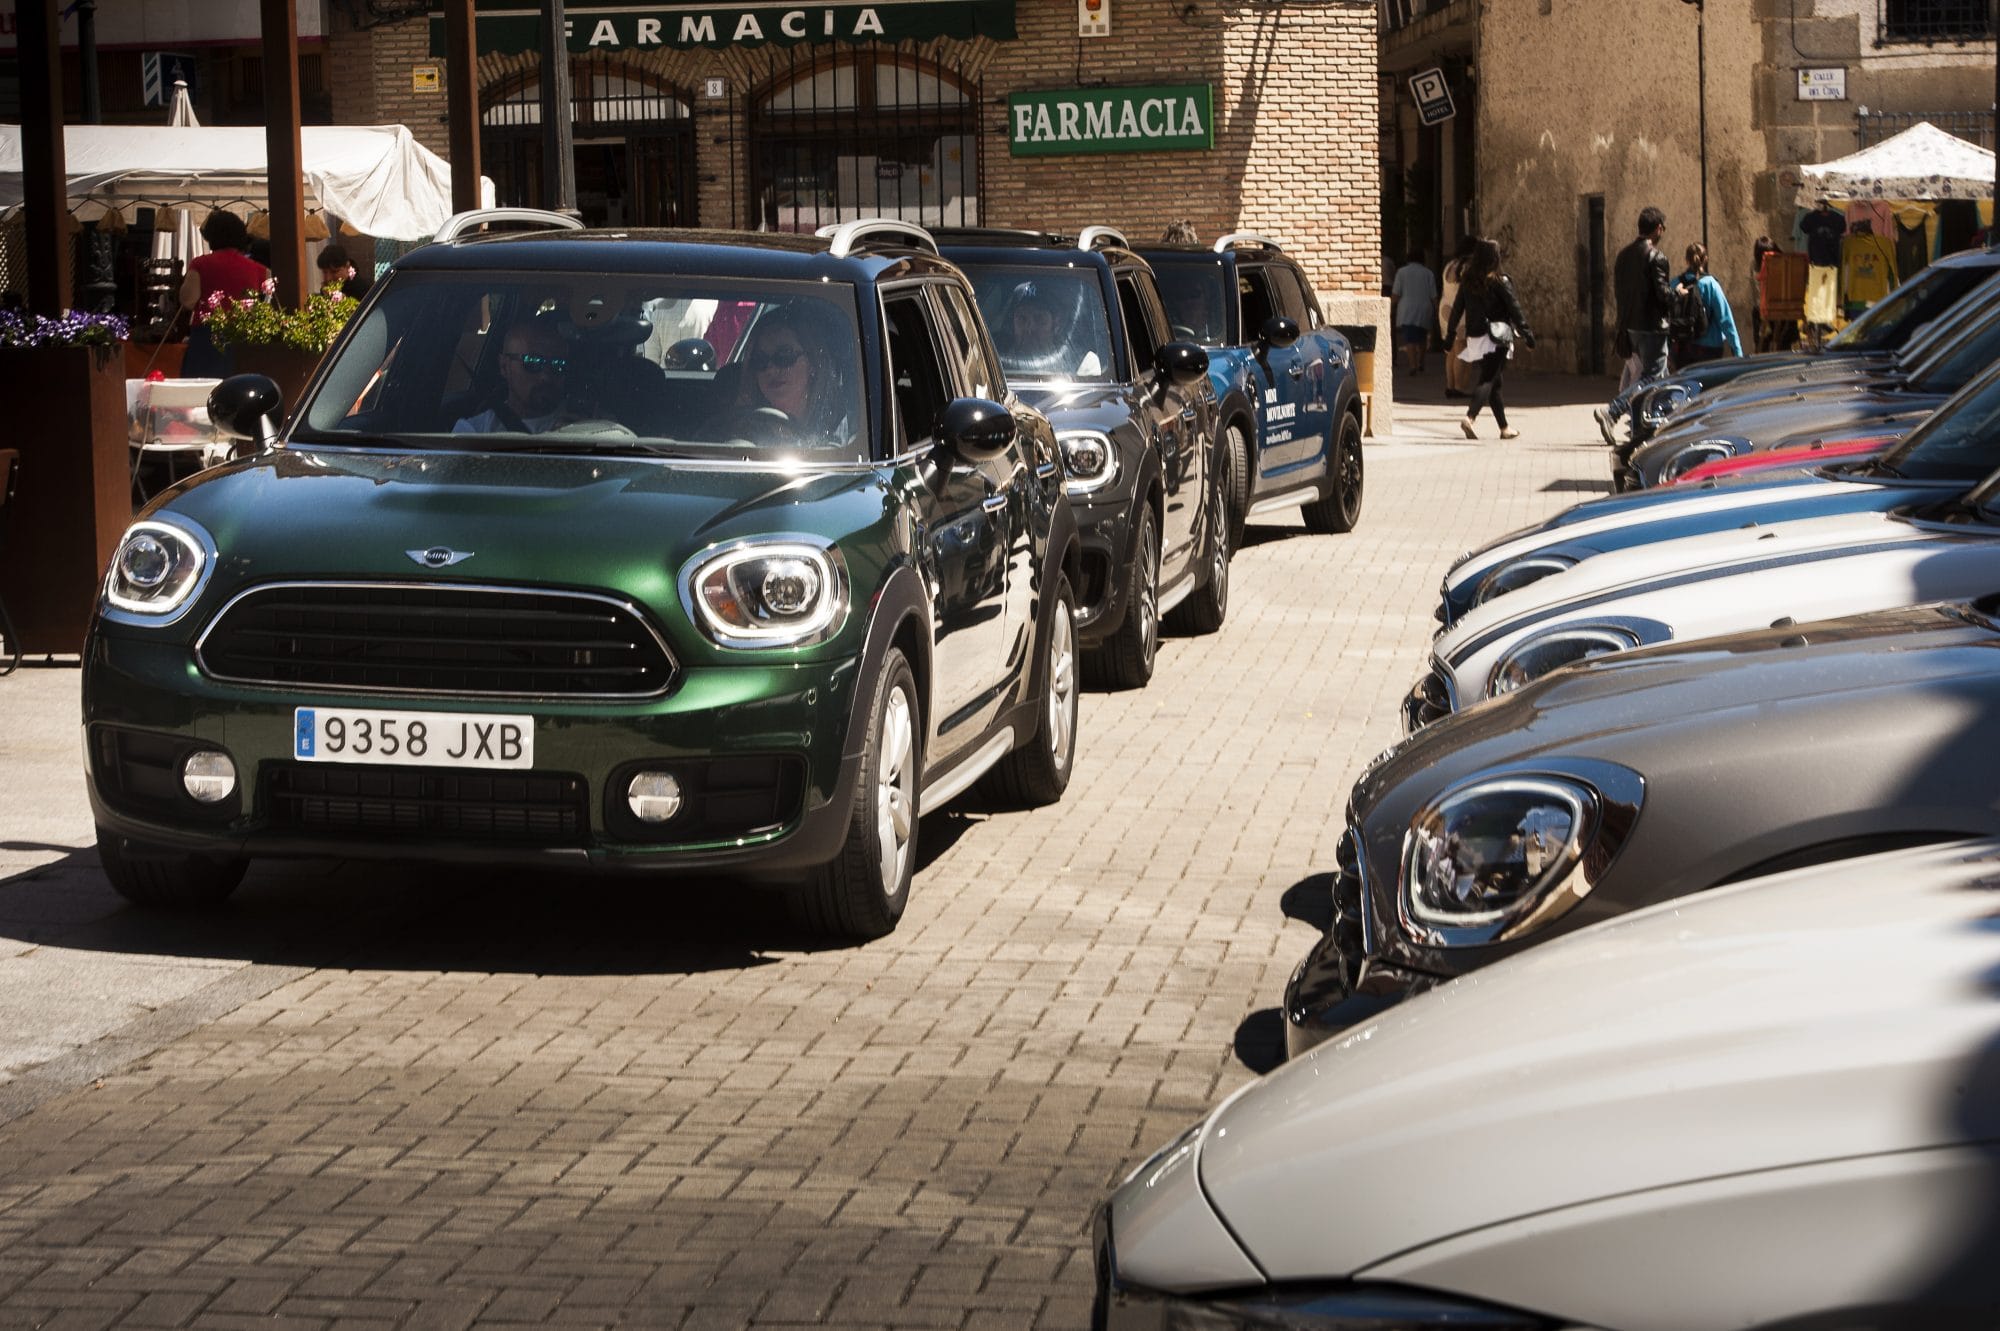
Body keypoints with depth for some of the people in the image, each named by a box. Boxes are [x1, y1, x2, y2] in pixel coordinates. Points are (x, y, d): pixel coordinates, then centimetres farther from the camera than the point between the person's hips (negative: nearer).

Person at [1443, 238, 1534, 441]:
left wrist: (1450, 333, 17)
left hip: (1474, 338, 6)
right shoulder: (1499, 282, -10)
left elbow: (1457, 309, 10)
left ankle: (1504, 427, 20)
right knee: (1488, 380, -9)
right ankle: (1470, 417, -30)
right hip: (1495, 339, -6)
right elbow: (1514, 308, -8)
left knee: (1493, 381, 15)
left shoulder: (1467, 281, 5)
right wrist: (1527, 332, -3)